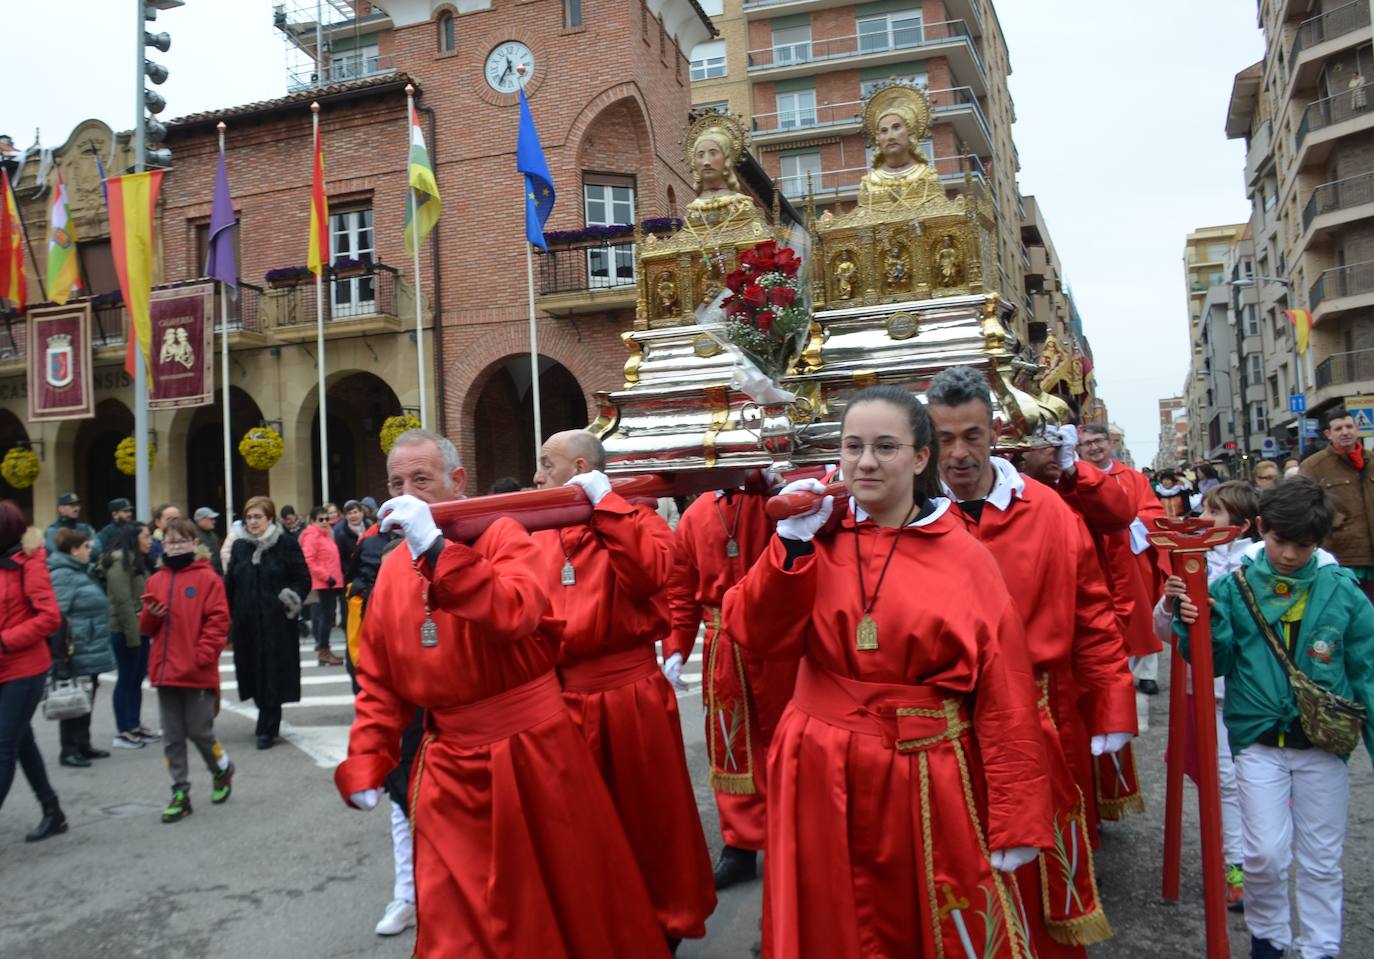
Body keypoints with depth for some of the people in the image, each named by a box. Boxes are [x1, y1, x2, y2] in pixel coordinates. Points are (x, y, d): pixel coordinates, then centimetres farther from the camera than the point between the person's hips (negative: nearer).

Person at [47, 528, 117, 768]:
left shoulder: (80, 572, 17)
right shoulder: (63, 575, -15)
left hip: (90, 651, 10)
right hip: (76, 654, -10)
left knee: (86, 701, 16)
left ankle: (83, 745, 26)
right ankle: (69, 750, 8)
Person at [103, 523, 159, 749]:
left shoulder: (140, 562, 15)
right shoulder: (121, 563, -15)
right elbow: (123, 602, -19)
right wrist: (132, 635, -19)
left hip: (140, 630, 9)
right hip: (125, 631, -9)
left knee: (137, 679, 13)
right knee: (126, 679, -2)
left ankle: (135, 726, 22)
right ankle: (122, 732, 6)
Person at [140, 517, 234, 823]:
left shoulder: (207, 578, -5)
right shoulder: (156, 580, 10)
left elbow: (218, 621, -9)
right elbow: (146, 628, 14)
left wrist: (203, 655, -17)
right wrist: (151, 615, -7)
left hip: (198, 672, -5)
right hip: (165, 671, 5)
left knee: (200, 731, 3)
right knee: (172, 737, 9)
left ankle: (222, 771, 30)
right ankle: (180, 794, 19)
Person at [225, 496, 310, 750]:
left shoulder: (287, 544, -3)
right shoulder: (239, 546, 10)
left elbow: (304, 578, 0)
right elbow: (230, 584, 12)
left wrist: (293, 597, -15)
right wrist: (228, 616, 7)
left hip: (277, 622, -4)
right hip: (247, 622, 4)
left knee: (273, 674, -2)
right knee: (253, 672, 8)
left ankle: (267, 729, 8)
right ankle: (269, 724, 26)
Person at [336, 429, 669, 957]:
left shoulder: (500, 535, -9)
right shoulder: (391, 571, 6)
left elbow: (516, 613, -30)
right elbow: (378, 681, 10)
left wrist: (436, 548, -32)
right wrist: (365, 763, 2)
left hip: (527, 747, -4)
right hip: (448, 763, 4)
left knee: (566, 885, 14)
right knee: (453, 915, 6)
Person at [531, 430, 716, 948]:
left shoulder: (636, 518, -4)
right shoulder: (540, 536, 11)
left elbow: (652, 571, -25)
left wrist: (604, 502, -19)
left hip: (629, 693, -5)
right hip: (563, 698, 5)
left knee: (649, 814, 9)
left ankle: (667, 922, 30)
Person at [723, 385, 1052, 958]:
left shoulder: (963, 558, -7)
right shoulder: (820, 536, 0)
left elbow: (1004, 696, -8)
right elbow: (759, 636, -8)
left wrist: (1016, 821, -9)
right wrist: (792, 543, -18)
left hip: (928, 784, -2)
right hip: (826, 779, 2)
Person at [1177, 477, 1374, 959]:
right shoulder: (1235, 585, -7)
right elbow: (1216, 661, -3)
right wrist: (1197, 625, -22)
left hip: (1324, 743, 1)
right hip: (1258, 740, -1)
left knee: (1322, 860, 12)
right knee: (1265, 853, 0)